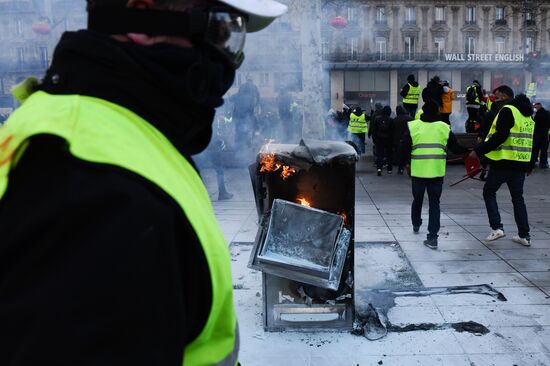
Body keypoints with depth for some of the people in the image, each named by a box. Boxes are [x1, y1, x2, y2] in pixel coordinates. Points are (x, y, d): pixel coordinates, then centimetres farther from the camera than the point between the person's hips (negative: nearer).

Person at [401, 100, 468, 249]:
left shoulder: (413, 126, -1)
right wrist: (468, 151, 26)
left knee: (417, 199, 21)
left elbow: (405, 148, 0)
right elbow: (456, 147, 7)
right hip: (437, 172, 0)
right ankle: (432, 237, 0)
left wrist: (407, 163, 16)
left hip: (418, 171, 0)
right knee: (434, 203, 6)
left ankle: (416, 225, 41)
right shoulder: (444, 127, 0)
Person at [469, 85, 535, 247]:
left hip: (503, 162, -8)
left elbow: (500, 136, -23)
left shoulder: (507, 110, -11)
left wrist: (478, 151, -21)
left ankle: (497, 228, -2)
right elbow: (532, 141, 19)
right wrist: (530, 165, 24)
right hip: (521, 163, 8)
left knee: (489, 192, 8)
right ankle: (524, 235, 14)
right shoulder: (527, 113, 16)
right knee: (518, 197, 14)